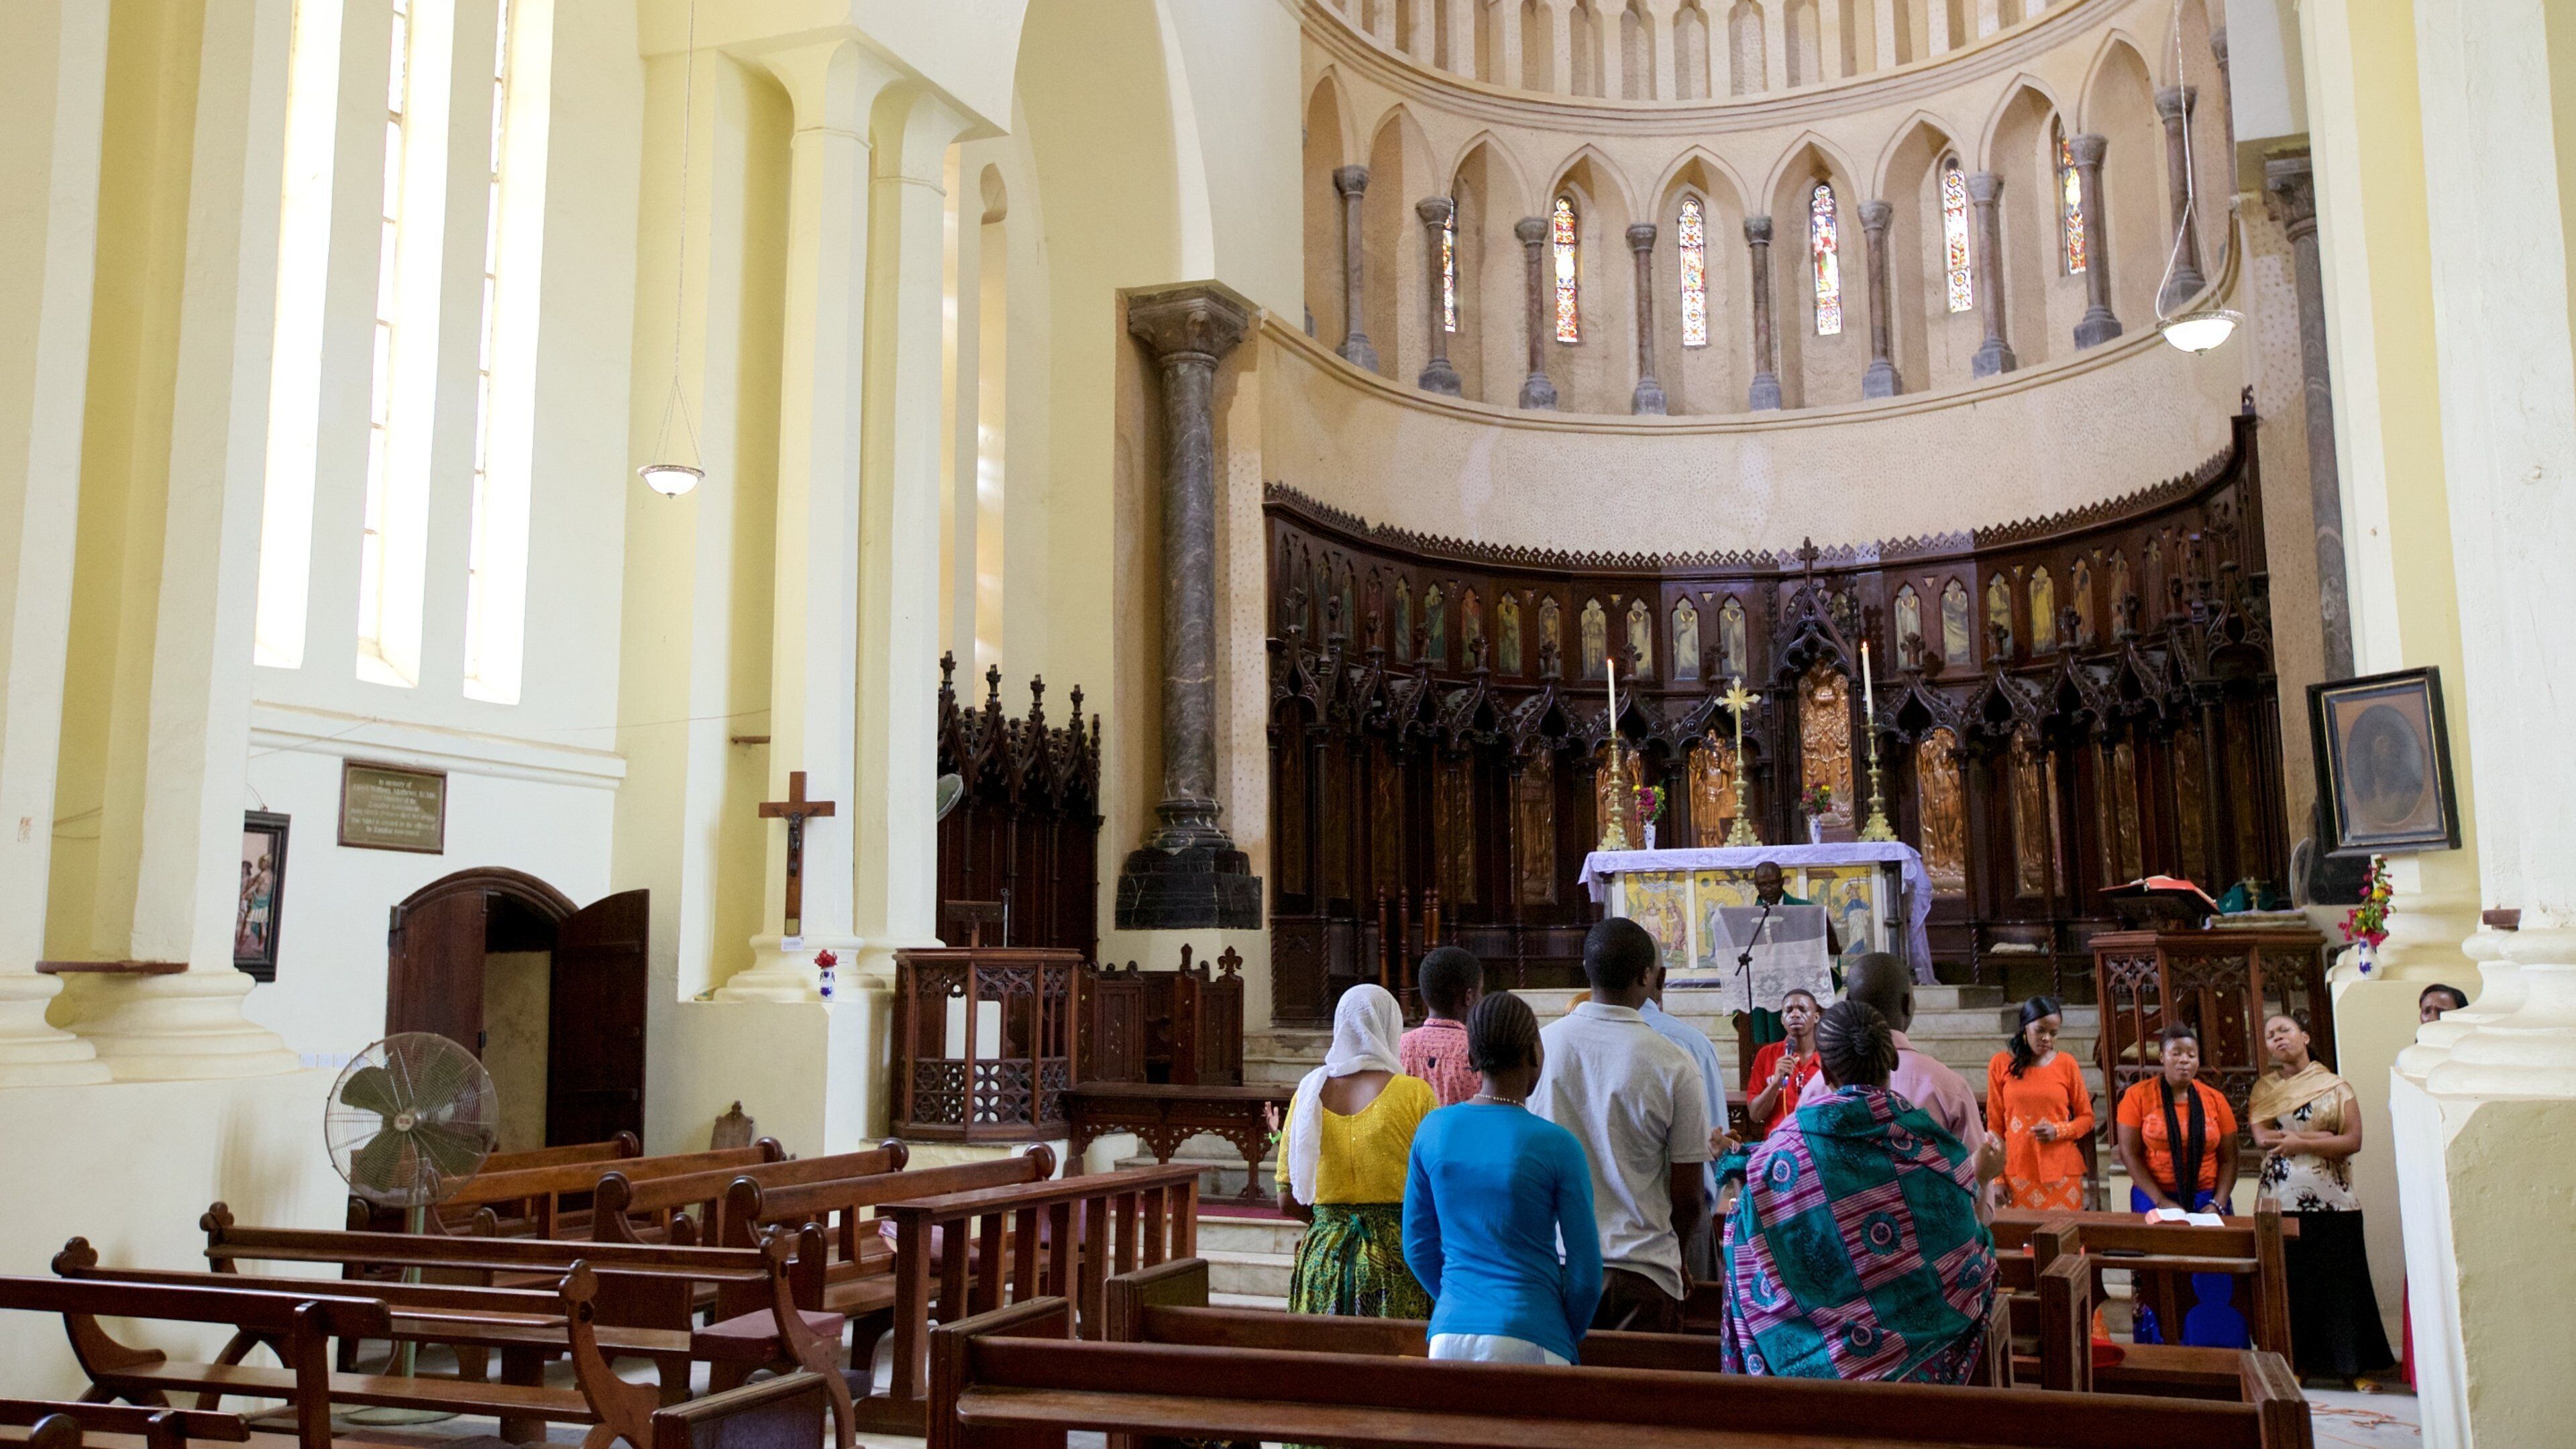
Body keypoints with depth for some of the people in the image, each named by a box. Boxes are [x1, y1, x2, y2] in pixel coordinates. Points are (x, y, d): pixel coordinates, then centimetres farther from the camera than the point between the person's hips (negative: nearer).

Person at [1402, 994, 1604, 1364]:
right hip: (1526, 1339, -4)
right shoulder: (1556, 1145, -9)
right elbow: (1586, 1272, -5)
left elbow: (1418, 1248, 10)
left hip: (1448, 1334, 4)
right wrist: (1567, 1339, 12)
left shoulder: (1432, 1129, 2)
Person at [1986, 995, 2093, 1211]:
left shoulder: (2066, 1064, 2)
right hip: (2017, 1173, 0)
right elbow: (1994, 1124, 2)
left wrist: (2058, 1131, -12)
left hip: (2062, 1172, 0)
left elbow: (2087, 1118, 8)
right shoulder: (2001, 1064, 0)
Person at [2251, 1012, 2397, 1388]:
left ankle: (2351, 1364, 9)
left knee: (2340, 1282, 0)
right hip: (2281, 1201, 1)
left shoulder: (2336, 1088, 5)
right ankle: (2296, 1361, 10)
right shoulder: (2265, 1088, 9)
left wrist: (2299, 1142, -14)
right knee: (2290, 1284, 1)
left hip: (2332, 1202, -1)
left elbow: (2353, 1141, -6)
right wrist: (2320, 1136, -10)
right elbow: (2262, 1137, -5)